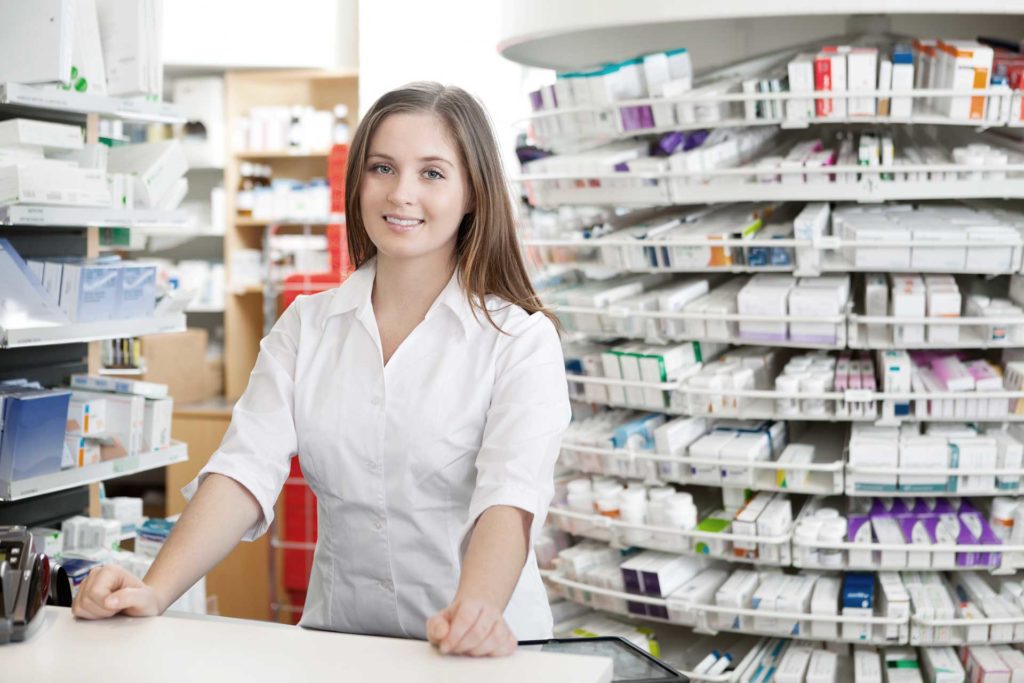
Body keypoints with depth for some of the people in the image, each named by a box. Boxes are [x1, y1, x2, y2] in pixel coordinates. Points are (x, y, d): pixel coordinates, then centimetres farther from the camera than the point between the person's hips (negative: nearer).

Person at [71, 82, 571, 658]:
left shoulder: (520, 339, -3)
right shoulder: (305, 327, 9)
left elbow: (510, 498, -17)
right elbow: (247, 471, -2)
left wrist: (476, 611, -36)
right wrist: (155, 592, -18)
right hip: (337, 643, 2)